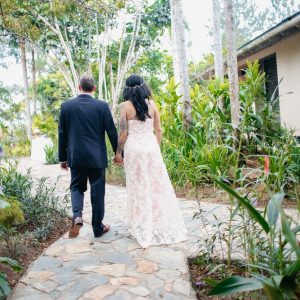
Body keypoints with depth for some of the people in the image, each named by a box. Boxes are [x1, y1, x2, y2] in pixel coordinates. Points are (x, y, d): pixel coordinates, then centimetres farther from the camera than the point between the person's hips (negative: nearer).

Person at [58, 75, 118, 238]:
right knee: (97, 192, 10)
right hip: (97, 157, -1)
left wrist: (63, 157, 11)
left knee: (77, 187, 18)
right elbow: (112, 132, -4)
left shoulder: (66, 105, -2)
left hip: (75, 157, 1)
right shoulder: (102, 106, -6)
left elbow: (62, 134, 2)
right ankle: (98, 228, 20)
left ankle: (77, 216, -7)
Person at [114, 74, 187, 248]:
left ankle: (144, 229, 15)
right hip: (151, 146, 2)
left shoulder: (125, 106, -4)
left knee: (139, 188, 6)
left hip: (134, 148, -2)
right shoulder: (152, 104, 2)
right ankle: (163, 226, 18)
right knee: (158, 185, 9)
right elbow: (158, 130, 4)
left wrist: (118, 153, 3)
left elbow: (123, 133, -7)